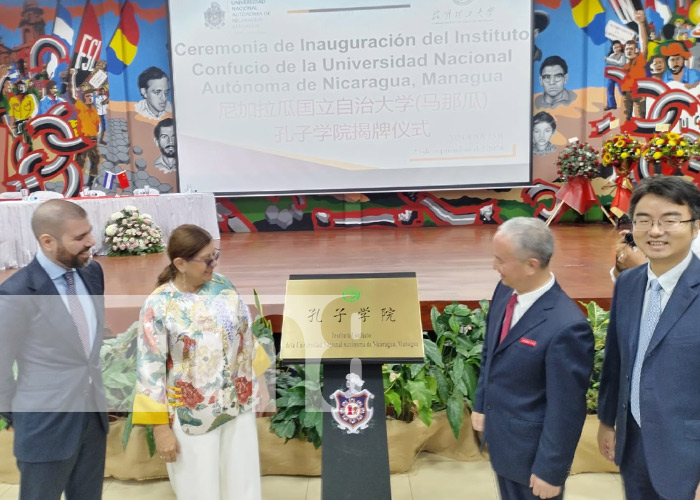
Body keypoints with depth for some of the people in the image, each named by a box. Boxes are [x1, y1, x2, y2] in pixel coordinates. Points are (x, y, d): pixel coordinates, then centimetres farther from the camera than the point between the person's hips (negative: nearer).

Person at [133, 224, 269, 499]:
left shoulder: (222, 285, -4)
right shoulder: (158, 306, -17)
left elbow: (245, 332, 8)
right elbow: (150, 369, -13)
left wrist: (258, 377, 13)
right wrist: (161, 427, -11)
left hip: (239, 404, 4)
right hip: (192, 416, -4)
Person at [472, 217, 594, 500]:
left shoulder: (566, 327, -32)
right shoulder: (505, 291, -8)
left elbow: (566, 410, -23)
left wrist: (550, 470, -14)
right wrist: (481, 405, 13)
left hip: (532, 449, -7)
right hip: (500, 435, 7)